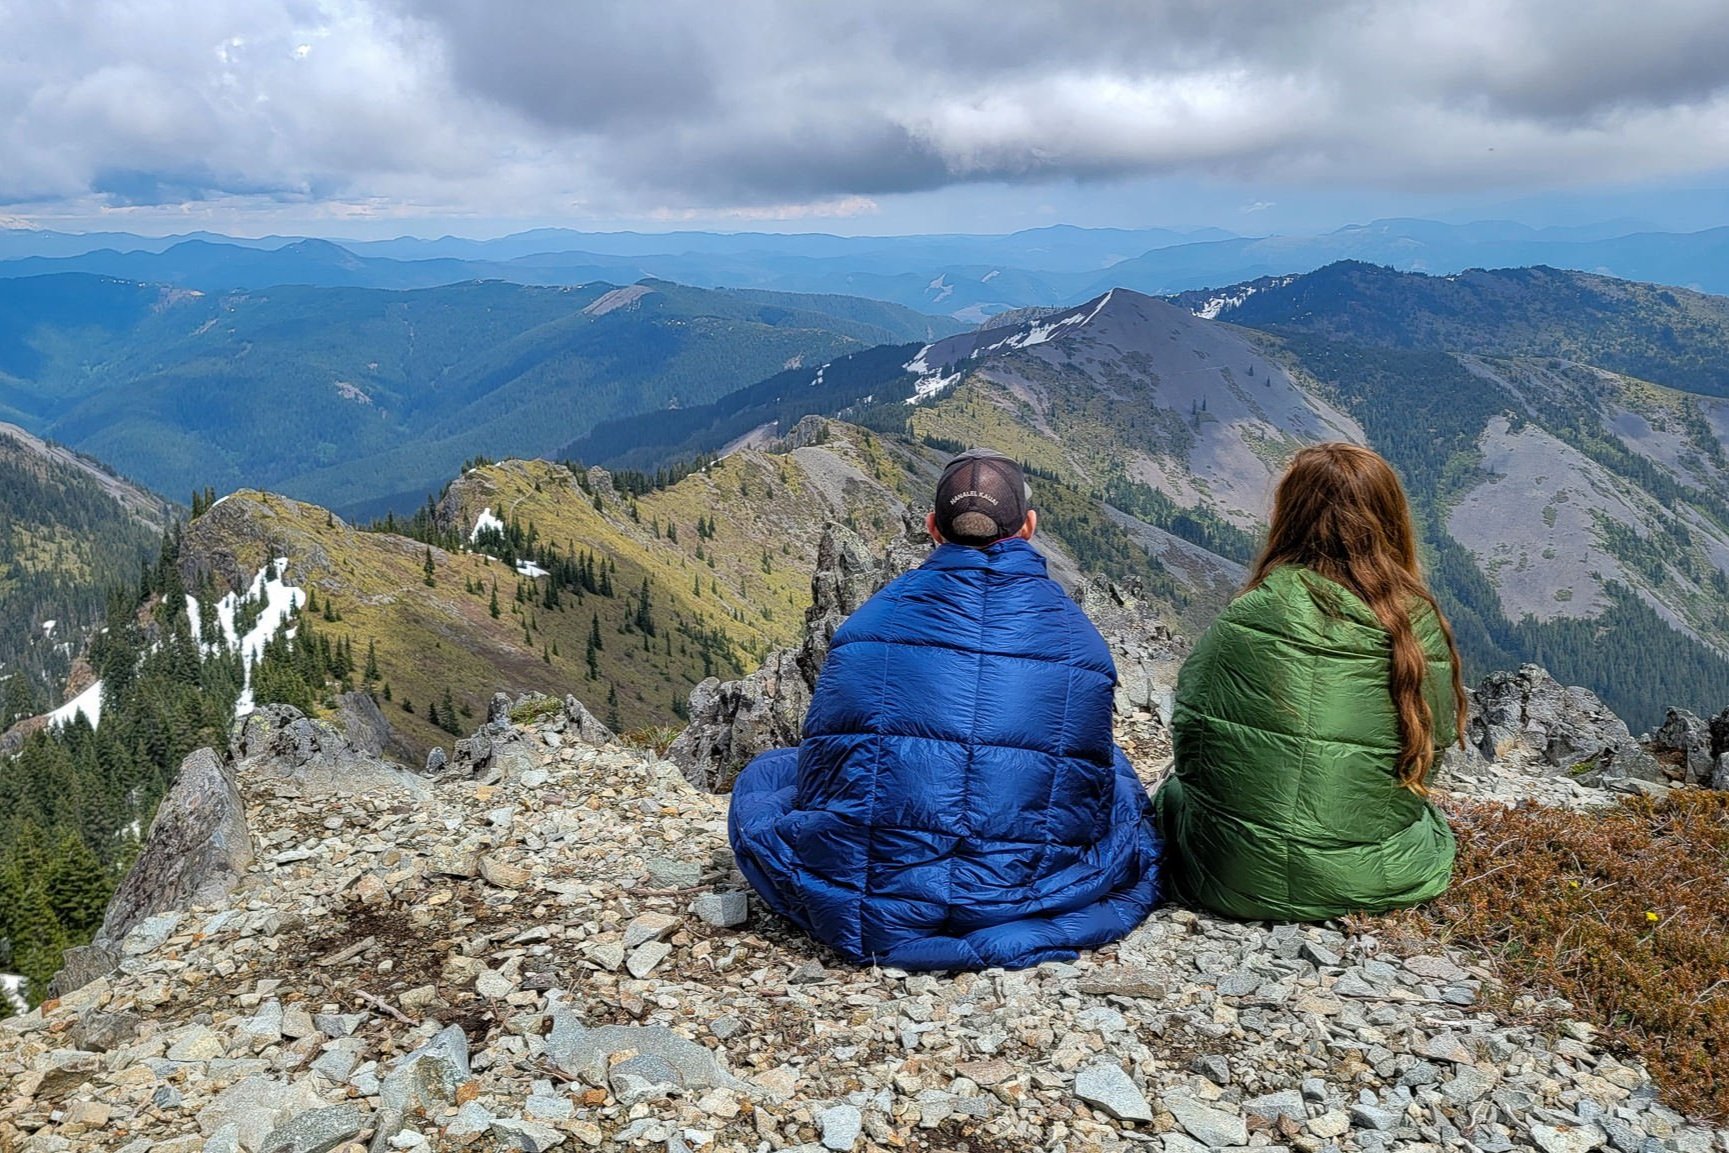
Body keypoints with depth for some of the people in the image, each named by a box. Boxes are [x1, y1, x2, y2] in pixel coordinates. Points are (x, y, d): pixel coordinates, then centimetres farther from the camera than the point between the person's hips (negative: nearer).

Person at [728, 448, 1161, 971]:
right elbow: (1088, 789, 13)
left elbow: (820, 772, 7)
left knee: (764, 775, 28)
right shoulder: (1077, 636, 0)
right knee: (1119, 782, 30)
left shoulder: (871, 621, -1)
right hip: (1029, 905, 2)